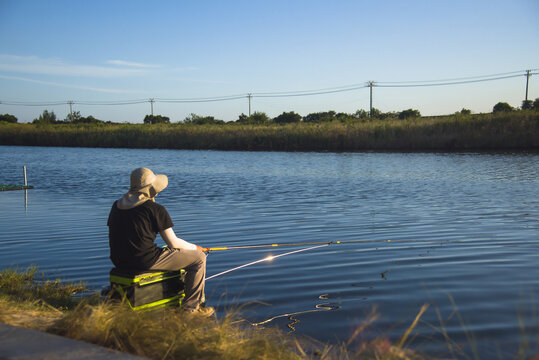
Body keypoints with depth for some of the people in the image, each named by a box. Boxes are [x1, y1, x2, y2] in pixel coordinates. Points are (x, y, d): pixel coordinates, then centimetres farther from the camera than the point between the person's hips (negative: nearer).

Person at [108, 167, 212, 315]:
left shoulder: (117, 205, 10)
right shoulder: (156, 209, -10)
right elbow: (173, 243, -6)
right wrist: (195, 247, 14)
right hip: (146, 261, -8)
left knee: (169, 253, 35)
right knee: (199, 258, 5)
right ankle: (190, 308, 8)